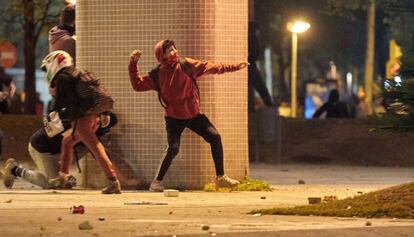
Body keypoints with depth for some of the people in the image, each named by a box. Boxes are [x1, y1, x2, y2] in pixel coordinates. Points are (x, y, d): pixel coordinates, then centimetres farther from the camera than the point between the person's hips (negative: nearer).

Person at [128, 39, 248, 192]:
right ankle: (157, 182, -1)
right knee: (173, 148, -19)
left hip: (194, 114, 2)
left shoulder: (186, 65, -4)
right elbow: (138, 85, -1)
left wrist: (234, 67, -7)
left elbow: (212, 67, -3)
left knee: (214, 137, -10)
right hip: (174, 118, -2)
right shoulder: (157, 75, -4)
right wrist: (133, 65, -10)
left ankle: (220, 178, 0)